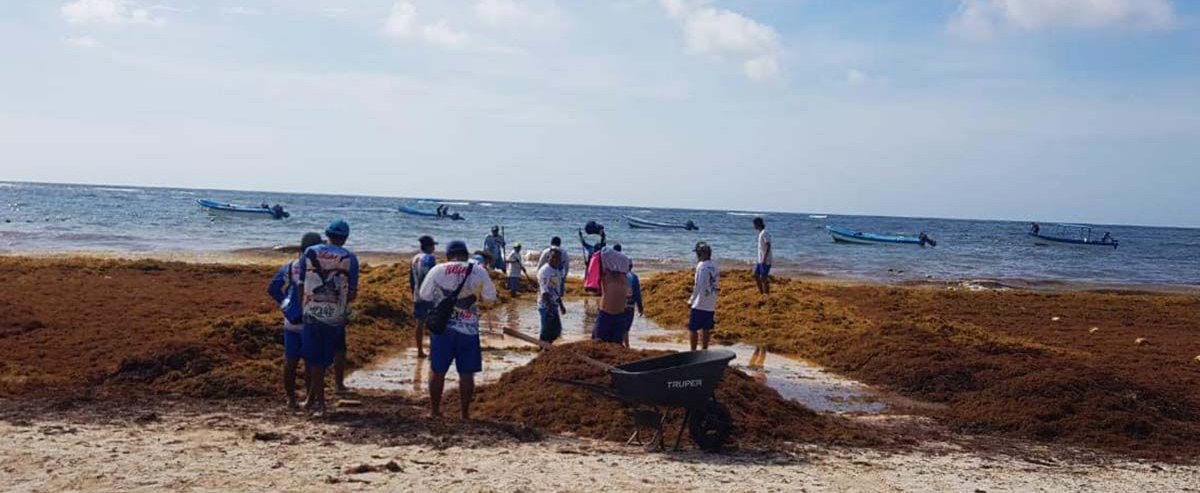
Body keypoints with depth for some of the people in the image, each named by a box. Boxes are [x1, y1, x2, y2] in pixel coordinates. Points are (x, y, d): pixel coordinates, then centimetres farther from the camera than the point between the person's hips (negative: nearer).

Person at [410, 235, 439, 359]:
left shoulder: (415, 258, 11)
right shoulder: (430, 258, -12)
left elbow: (411, 278, 16)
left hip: (417, 296, 7)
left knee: (420, 323, 10)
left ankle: (420, 351, 14)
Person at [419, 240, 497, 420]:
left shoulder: (437, 270, -1)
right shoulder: (478, 272, -4)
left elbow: (424, 295, 9)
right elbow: (490, 297, 5)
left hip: (442, 327, 1)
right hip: (468, 329, -1)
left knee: (437, 371, 12)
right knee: (466, 373, 7)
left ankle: (434, 410, 19)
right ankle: (465, 413, 11)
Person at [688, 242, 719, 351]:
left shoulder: (702, 266, -15)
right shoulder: (714, 266, 8)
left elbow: (699, 286, -18)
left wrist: (692, 300, -9)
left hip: (699, 305, -8)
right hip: (711, 305, 8)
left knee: (692, 328, 0)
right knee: (706, 329, 12)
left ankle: (693, 351, 0)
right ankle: (704, 350, 16)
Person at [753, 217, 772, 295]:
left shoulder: (764, 233, -15)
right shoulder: (761, 233, 15)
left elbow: (768, 246, -22)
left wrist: (764, 259, -26)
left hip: (765, 260, -10)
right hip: (760, 260, 10)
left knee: (764, 278, -7)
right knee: (756, 276, 12)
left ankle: (767, 295, -1)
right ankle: (761, 293, 19)